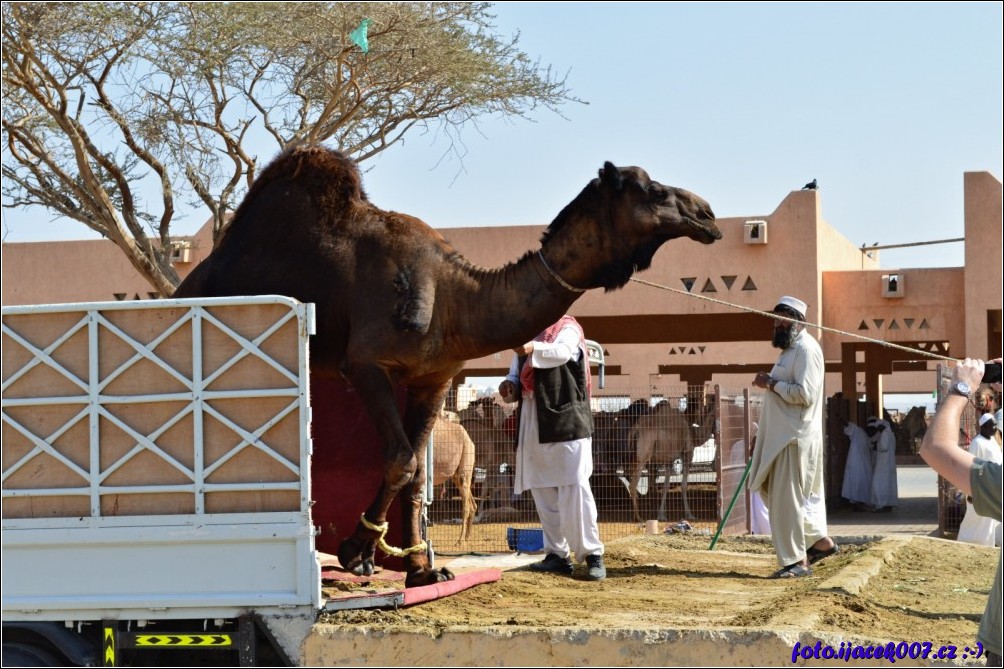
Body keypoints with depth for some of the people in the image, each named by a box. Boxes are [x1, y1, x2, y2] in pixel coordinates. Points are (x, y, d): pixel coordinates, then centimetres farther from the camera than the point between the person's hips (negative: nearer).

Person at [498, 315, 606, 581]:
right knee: (543, 492, 8)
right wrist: (510, 384, -5)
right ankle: (558, 555, 15)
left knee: (574, 489, -11)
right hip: (533, 425, 7)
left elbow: (562, 352, -25)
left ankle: (592, 555, -7)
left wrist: (533, 349, -45)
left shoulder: (567, 327, -3)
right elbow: (518, 373, 20)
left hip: (566, 421, -7)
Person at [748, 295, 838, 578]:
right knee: (777, 493, 14)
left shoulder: (806, 349, -13)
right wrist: (761, 436, 22)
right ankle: (819, 540, 22)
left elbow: (804, 394, -24)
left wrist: (771, 384, -15)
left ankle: (798, 561, -1)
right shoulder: (789, 349, 19)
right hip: (781, 437, 10)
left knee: (786, 498, -7)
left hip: (796, 438, -10)